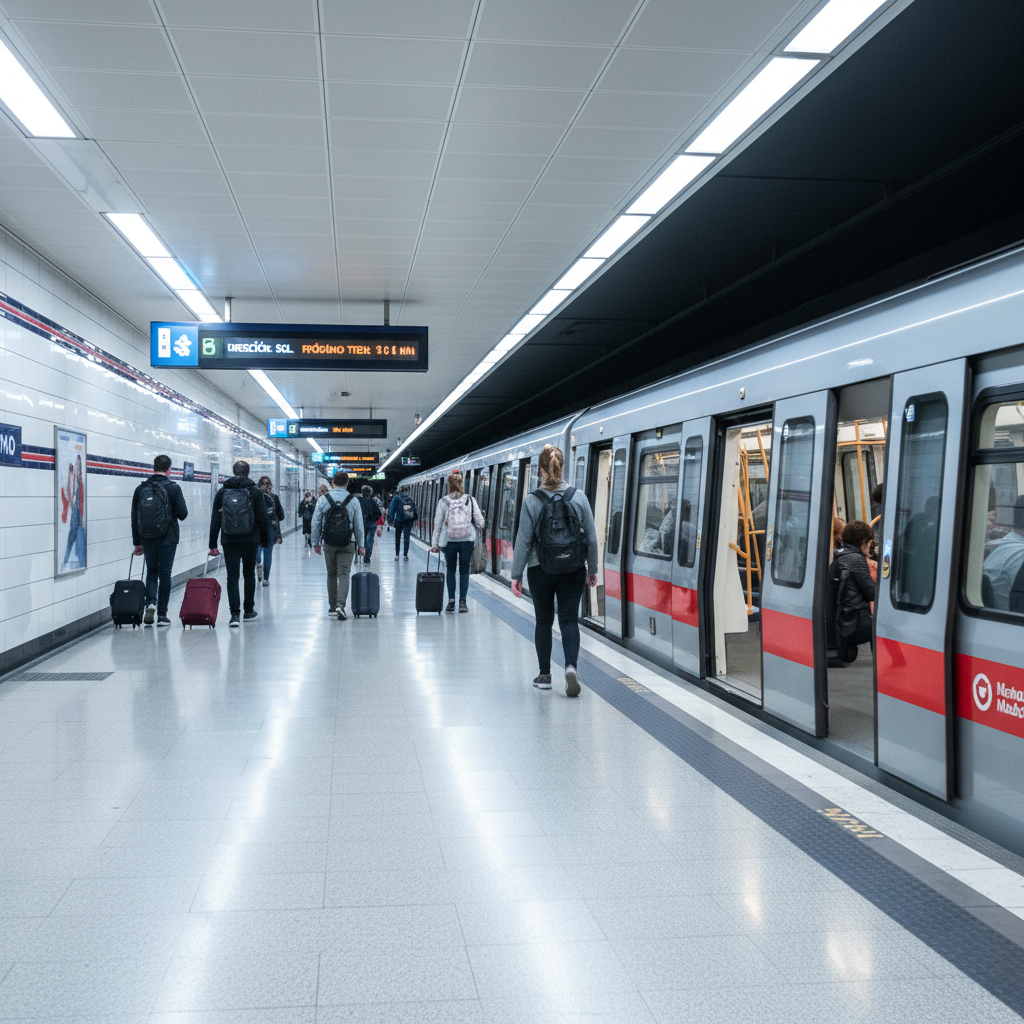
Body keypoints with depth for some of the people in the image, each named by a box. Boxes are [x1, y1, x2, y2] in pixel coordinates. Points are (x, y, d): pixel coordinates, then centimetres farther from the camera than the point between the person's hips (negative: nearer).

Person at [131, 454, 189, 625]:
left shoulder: (140, 489, 4)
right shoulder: (173, 488, -7)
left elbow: (134, 518, 6)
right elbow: (183, 514, -9)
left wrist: (137, 542, 12)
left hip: (147, 539, 3)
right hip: (167, 538, -3)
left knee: (151, 571, 17)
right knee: (164, 574, 5)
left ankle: (150, 603, -6)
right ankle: (162, 615, 7)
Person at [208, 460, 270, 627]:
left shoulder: (222, 492, 4)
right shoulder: (254, 491, -1)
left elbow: (215, 520, 4)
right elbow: (263, 518, -3)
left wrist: (213, 544, 6)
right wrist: (265, 541, 6)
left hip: (229, 541, 1)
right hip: (250, 540, -1)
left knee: (232, 576, 0)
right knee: (249, 574, 14)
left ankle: (235, 613, -10)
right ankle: (249, 610, 21)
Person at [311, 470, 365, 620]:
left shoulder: (323, 499, -1)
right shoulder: (353, 500, -2)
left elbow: (316, 522, 1)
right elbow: (358, 525, 1)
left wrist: (316, 542, 9)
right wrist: (360, 545, 9)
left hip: (329, 544, 1)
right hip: (347, 544, -1)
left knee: (331, 574, 13)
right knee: (344, 574, 0)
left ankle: (332, 606, 19)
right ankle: (340, 605, -16)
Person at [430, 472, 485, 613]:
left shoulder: (443, 502, -3)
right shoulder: (470, 500, -2)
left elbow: (437, 525, 0)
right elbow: (480, 522, -3)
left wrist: (435, 544, 6)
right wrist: (477, 527, 20)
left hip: (450, 541, 0)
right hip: (467, 540, 0)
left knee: (451, 570, 14)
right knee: (464, 571, 8)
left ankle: (451, 601, 11)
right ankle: (463, 602, 3)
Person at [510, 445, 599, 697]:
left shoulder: (532, 500, -10)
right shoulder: (579, 497, -4)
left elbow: (523, 541, -8)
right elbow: (592, 538, 1)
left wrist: (517, 575, 0)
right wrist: (592, 569, 13)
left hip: (541, 571, -1)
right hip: (573, 571, 1)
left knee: (544, 621, 12)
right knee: (569, 619, 5)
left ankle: (545, 675, 19)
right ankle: (571, 665, -16)